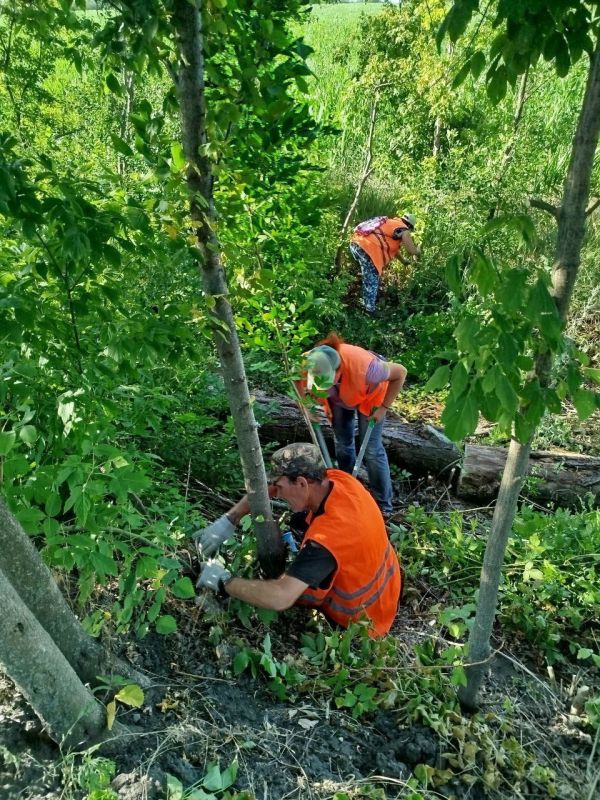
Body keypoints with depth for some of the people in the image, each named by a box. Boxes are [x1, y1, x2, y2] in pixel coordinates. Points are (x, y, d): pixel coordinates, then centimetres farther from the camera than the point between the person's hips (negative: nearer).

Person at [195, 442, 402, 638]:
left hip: (364, 620, -7)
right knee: (298, 518, 7)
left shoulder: (328, 535, -40)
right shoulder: (338, 478, -17)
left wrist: (223, 581, -29)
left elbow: (280, 598, -44)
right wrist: (228, 520, -12)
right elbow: (269, 485, -5)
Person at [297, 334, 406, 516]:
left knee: (371, 448, -3)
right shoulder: (307, 365, -37)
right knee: (342, 444, 14)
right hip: (339, 398, 4)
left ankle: (383, 506, 11)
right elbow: (299, 384, -9)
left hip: (369, 395, -3)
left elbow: (400, 373, -28)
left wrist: (384, 407, -22)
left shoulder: (364, 367, -47)